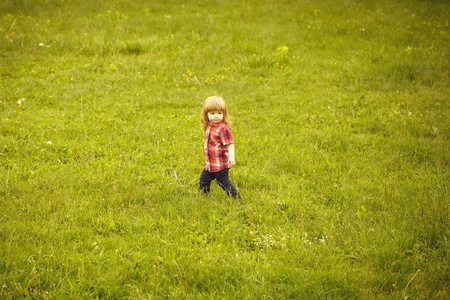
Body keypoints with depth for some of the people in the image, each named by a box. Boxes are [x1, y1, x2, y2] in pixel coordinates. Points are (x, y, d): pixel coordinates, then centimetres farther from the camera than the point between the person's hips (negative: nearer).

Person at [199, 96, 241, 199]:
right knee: (204, 179, 19)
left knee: (223, 182, -1)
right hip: (210, 163, 9)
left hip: (220, 164, -9)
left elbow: (230, 144, -25)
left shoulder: (223, 129, -20)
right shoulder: (209, 127, 6)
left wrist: (231, 157, -38)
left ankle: (237, 199, 10)